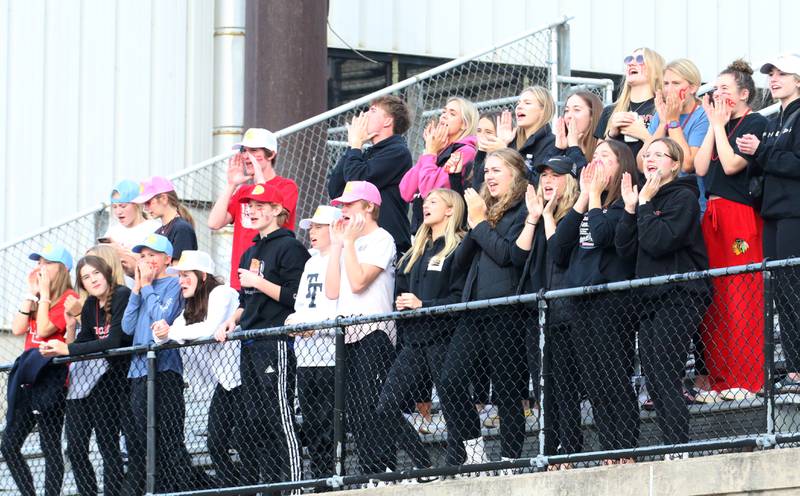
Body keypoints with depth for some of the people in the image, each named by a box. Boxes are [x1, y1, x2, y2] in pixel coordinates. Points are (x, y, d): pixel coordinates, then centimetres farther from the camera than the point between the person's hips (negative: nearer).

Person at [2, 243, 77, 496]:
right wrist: (31, 293, 5)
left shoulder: (68, 297, -6)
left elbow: (44, 329, -16)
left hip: (51, 379, -9)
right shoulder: (38, 298, 18)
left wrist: (44, 292, -10)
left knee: (50, 447, -7)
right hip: (28, 380, 9)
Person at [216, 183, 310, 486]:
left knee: (279, 418, -12)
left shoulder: (289, 247, -7)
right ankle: (254, 485, 12)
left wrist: (258, 282, -15)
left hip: (276, 345, -9)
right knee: (252, 421, 9)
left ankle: (292, 484, -13)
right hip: (250, 345, 9)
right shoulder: (250, 253, 21)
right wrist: (232, 321, 11)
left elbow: (294, 297, -16)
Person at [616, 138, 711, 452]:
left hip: (679, 297, -8)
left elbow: (658, 242, -19)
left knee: (666, 379, -14)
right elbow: (625, 248, 8)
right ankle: (671, 451, 5)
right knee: (654, 382, 3)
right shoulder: (646, 197, 17)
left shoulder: (683, 197, -6)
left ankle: (678, 450, -15)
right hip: (650, 298, 8)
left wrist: (645, 205, -11)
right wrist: (630, 208, 0)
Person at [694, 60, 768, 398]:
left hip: (740, 216, -8)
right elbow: (700, 167, 7)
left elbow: (731, 164, -15)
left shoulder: (755, 123, -5)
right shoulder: (718, 125, 18)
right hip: (713, 215, 8)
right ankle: (717, 375, 7)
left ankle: (746, 379, -6)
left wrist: (720, 125, -6)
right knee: (714, 296, 5)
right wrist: (714, 125, 5)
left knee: (740, 296, -8)